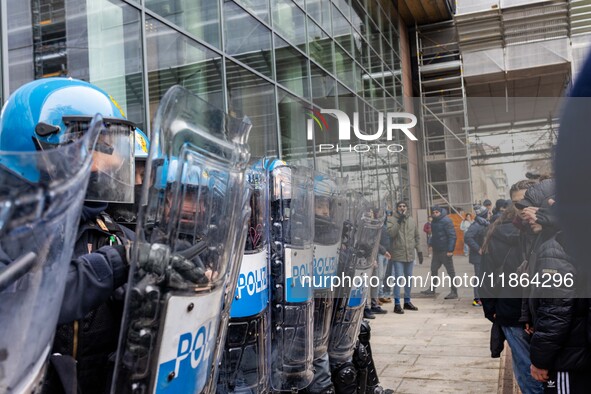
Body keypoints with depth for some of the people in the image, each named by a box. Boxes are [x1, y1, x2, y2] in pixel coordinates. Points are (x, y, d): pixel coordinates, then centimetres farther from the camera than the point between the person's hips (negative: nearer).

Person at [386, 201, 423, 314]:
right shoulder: (392, 220, -4)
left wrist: (419, 250, 11)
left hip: (410, 254, 5)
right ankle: (397, 304, 0)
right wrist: (399, 221, -20)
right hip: (398, 255, -5)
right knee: (399, 279, -7)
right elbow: (391, 233, -19)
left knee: (409, 278, 14)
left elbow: (416, 236, 15)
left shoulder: (412, 220, 11)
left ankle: (407, 301, 27)